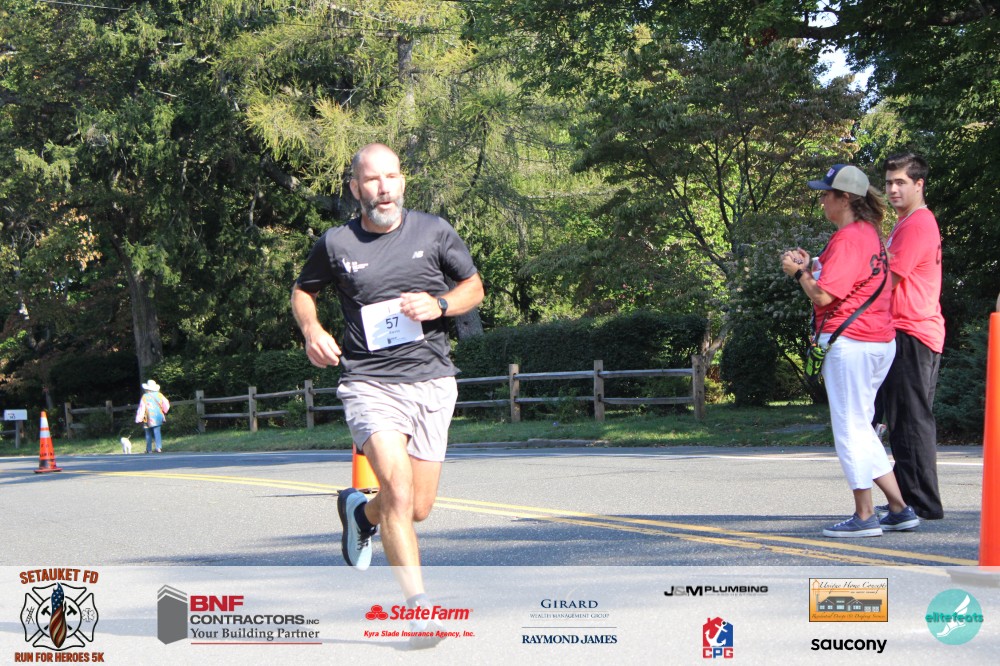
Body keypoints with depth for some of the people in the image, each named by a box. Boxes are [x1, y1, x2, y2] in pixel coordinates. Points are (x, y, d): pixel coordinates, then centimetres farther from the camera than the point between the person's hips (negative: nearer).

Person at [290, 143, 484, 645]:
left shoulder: (434, 231, 4)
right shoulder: (336, 244, 2)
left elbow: (474, 286, 14)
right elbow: (302, 291, 19)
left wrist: (440, 305, -7)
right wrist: (312, 331, -2)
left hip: (432, 382, 3)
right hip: (369, 383, -2)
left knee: (418, 509, 6)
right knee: (398, 489, -22)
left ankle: (361, 512, 41)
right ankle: (418, 605, -17)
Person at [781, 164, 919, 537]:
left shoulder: (847, 238, -15)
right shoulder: (869, 233, 17)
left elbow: (822, 295, -19)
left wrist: (798, 272, -2)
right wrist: (810, 268, 17)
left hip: (849, 342, -10)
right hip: (879, 341, 10)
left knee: (849, 428, -3)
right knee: (860, 429, 15)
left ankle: (864, 516, 0)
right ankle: (899, 510, 15)